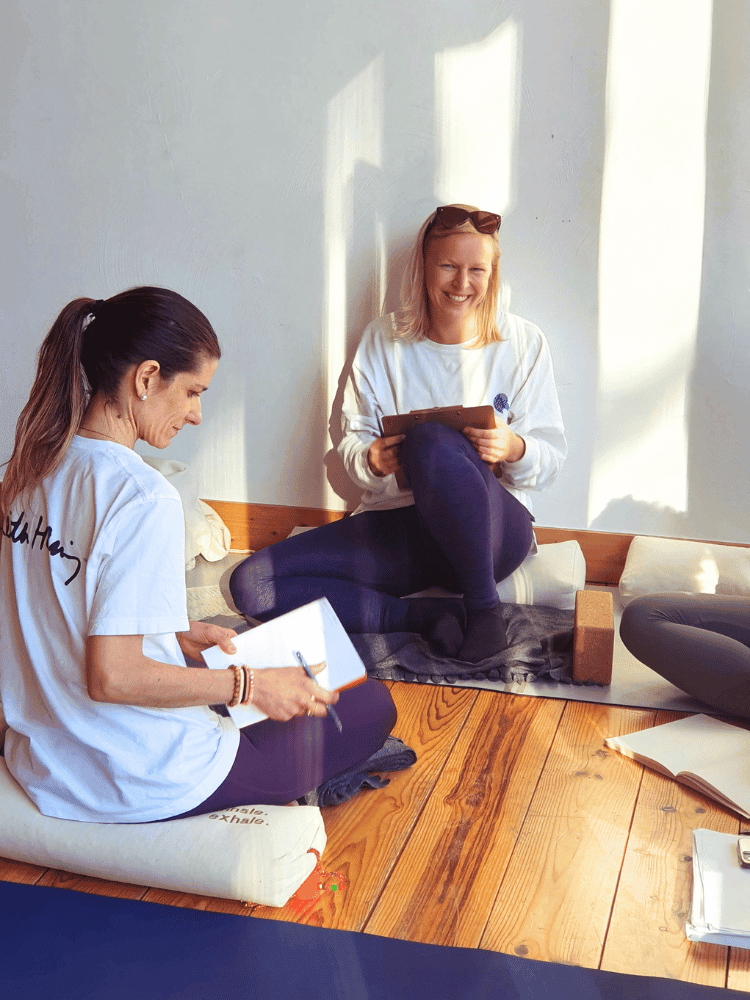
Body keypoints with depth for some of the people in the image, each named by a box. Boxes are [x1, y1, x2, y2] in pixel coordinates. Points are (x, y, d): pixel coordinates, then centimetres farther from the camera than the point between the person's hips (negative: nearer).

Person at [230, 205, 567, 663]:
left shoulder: (523, 342, 4)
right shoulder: (384, 340, 8)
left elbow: (552, 458, 3)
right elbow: (353, 440, 8)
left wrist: (514, 448, -21)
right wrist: (371, 459, -17)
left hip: (491, 530, -3)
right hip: (395, 525, 3)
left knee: (432, 441, -39)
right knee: (250, 584, -18)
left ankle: (483, 605, -23)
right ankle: (426, 615, -19)